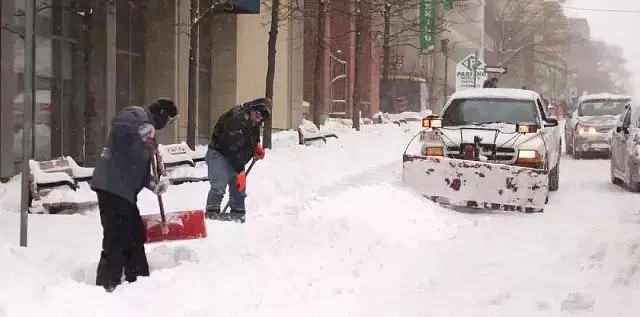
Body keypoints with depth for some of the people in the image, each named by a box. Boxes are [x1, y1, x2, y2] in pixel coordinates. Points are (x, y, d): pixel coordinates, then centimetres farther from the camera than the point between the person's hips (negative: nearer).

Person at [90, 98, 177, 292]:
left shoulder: (146, 131, 25)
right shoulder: (137, 114, -4)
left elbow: (139, 169, 23)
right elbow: (118, 122, -29)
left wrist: (154, 184, 8)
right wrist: (142, 128, -37)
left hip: (125, 190, 10)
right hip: (112, 187, -10)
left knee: (135, 236, 18)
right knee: (117, 239, -11)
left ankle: (138, 280, 29)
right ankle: (107, 285, -10)